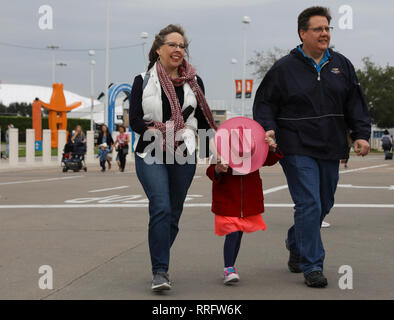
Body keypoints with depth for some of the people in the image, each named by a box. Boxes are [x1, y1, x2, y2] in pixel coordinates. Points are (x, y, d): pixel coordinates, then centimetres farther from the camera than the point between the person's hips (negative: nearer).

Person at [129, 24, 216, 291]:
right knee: (161, 209, -17)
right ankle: (160, 271, -14)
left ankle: (159, 265, 24)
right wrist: (158, 132, -17)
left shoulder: (194, 82, 11)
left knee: (174, 214, 7)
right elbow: (135, 121, -2)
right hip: (150, 155, -3)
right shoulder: (143, 81, 5)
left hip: (184, 156, 3)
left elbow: (203, 120, 16)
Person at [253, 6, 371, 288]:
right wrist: (268, 128, -15)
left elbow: (355, 103, 11)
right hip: (298, 150, -5)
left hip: (331, 150, 5)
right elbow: (264, 102, 2)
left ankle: (296, 243, 40)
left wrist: (361, 135, 0)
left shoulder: (342, 65, 10)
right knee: (309, 204, -12)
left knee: (324, 204, 14)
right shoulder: (284, 68, -1)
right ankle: (312, 266, -6)